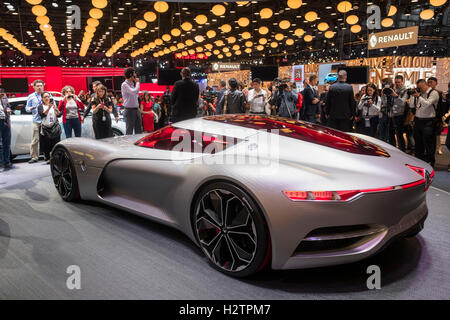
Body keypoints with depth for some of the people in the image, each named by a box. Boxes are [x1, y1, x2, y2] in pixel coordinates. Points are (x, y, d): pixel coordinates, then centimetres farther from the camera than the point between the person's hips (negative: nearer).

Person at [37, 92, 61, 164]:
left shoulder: (54, 105, 12)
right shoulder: (41, 106, 7)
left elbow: (59, 114, 1)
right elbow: (42, 115, -12)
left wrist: (55, 108, -18)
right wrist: (48, 108, -24)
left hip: (55, 127, 1)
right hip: (45, 128, 0)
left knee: (56, 144, -8)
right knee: (46, 145, -5)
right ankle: (48, 159, 4)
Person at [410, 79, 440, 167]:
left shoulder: (434, 93, -5)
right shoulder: (419, 93, 13)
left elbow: (428, 104, -19)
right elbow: (412, 106, 10)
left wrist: (418, 96, -23)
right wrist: (412, 95, 2)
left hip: (428, 121, -6)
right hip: (418, 120, 6)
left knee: (428, 143, -3)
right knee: (418, 142, 12)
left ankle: (430, 162, 7)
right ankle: (418, 160, 24)